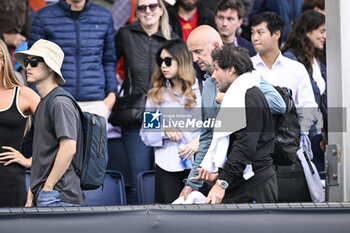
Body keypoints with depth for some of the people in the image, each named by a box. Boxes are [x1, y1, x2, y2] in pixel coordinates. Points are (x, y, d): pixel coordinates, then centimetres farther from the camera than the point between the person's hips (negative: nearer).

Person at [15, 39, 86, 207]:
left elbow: (69, 148, -20)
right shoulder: (43, 104, 21)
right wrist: (31, 197, 18)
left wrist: (48, 186, -17)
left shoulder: (60, 103, -10)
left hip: (57, 195, -9)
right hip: (44, 195, 9)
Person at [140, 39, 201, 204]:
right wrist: (164, 130, -7)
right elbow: (145, 134, 12)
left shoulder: (201, 90, 7)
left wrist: (199, 141, -13)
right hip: (167, 166, 1)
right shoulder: (156, 96, 14)